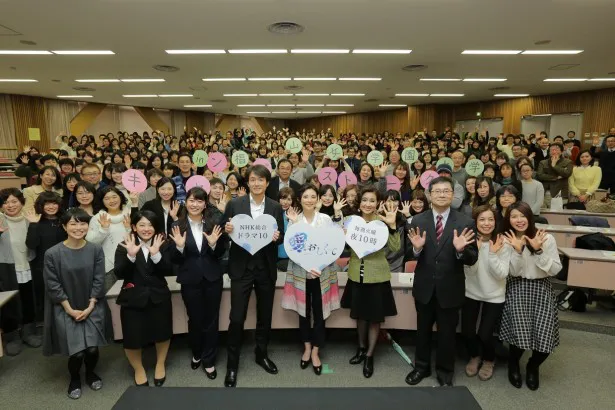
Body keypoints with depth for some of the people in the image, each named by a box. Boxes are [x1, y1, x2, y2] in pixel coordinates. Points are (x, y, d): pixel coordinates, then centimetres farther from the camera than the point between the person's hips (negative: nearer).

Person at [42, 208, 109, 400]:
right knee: (77, 351, -8)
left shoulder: (96, 250, -7)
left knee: (92, 348, -7)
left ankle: (91, 373, 29)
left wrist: (90, 307, -8)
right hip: (65, 309, -1)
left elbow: (99, 280, -3)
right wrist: (70, 309, -9)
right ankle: (74, 378, 27)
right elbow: (53, 286, -8)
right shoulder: (53, 253, -13)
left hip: (92, 307, 2)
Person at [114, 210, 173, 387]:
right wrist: (131, 255, -29)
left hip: (159, 297, 1)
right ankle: (138, 370, 35)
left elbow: (169, 271, -13)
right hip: (133, 299, -1)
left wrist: (156, 254, -27)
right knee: (133, 338, 6)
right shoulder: (124, 247, -5)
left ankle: (160, 364, 42)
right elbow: (119, 274, -14)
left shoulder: (163, 245, -2)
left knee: (162, 333, 15)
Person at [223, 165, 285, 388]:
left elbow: (281, 238, 5)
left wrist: (277, 237, -17)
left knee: (265, 315, 15)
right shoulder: (234, 204, -3)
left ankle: (262, 354, 38)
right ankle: (232, 364, 19)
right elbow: (224, 234, 2)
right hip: (242, 268, -2)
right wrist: (227, 230, -20)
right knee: (236, 318, -1)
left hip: (266, 269, 2)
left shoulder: (276, 207, 2)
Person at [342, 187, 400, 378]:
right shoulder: (352, 220, -1)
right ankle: (361, 348, 41)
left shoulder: (382, 222, -10)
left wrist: (392, 225, -29)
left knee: (375, 318, 10)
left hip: (377, 277, -3)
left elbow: (395, 248, -17)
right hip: (357, 276, 3)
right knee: (360, 315, 19)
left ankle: (370, 356, 29)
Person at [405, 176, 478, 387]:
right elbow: (411, 256, -5)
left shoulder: (465, 223, -9)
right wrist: (416, 248, -27)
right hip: (424, 287, 2)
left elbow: (472, 259, -11)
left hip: (450, 289, -1)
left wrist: (461, 250, -32)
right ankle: (422, 367, 43)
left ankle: (445, 373, 40)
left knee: (447, 333, 17)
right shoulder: (418, 221, -5)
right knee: (423, 330, 20)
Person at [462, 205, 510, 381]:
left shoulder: (503, 243, -13)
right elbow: (469, 271, -13)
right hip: (471, 293, 2)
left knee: (485, 334, -6)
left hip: (494, 296, -1)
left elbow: (502, 275, -15)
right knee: (467, 332, -2)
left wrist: (493, 253, -26)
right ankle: (475, 356, 32)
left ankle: (489, 360, 28)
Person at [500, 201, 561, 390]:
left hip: (542, 288, 1)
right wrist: (518, 250, -21)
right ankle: (513, 364, 17)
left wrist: (539, 250, -19)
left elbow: (555, 270, -6)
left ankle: (533, 367, 22)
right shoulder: (507, 240, -2)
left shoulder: (547, 238, -3)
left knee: (544, 339, -13)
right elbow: (514, 272, -6)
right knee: (520, 336, -18)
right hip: (517, 289, -1)